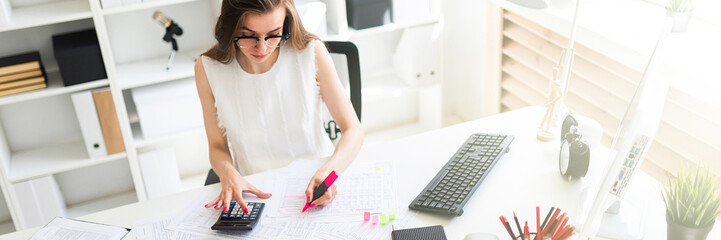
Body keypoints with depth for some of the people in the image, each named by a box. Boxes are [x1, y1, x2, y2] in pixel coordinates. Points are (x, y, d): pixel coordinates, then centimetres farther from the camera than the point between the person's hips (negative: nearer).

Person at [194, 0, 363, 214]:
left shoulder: (311, 52, -12)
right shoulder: (207, 68, -9)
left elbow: (353, 130, -8)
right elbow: (217, 147, 1)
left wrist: (328, 171, -27)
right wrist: (228, 174, -21)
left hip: (314, 185, -1)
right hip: (253, 192, 2)